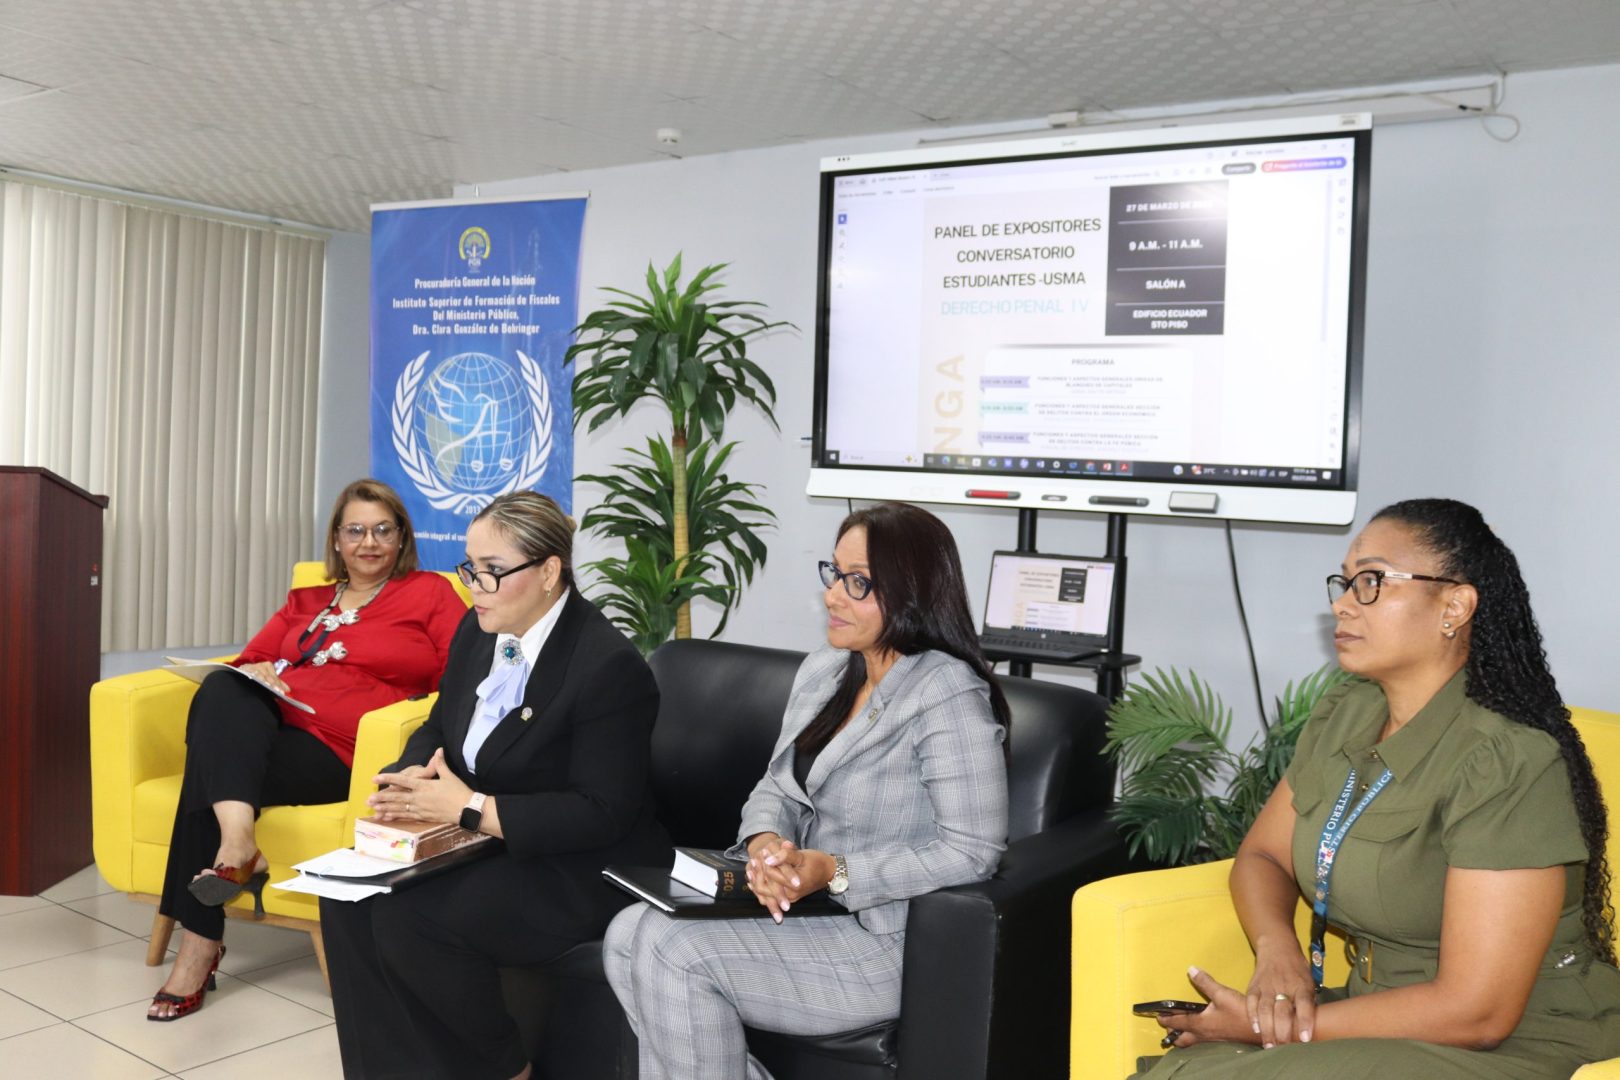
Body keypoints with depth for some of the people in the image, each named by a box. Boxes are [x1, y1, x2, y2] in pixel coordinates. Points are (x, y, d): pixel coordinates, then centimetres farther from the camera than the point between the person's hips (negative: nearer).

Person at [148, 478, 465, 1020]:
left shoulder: (430, 593, 12)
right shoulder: (306, 601, 29)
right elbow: (250, 659, 26)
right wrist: (258, 674, 2)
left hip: (339, 752, -5)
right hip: (258, 730, 5)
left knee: (212, 770, -26)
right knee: (222, 689, -28)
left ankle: (200, 947, -19)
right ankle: (237, 844, -38)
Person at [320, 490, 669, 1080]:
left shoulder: (609, 666, -21)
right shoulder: (479, 631, 3)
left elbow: (601, 814, -23)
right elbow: (439, 729, 14)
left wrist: (469, 807, -25)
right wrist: (413, 779, -11)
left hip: (577, 871, -8)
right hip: (483, 844, 8)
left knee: (407, 915, -25)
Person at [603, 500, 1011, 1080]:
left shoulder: (949, 695, -17)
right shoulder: (821, 670, 8)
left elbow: (972, 851, -19)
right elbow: (777, 786, 13)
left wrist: (836, 872, -23)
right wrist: (765, 842, -10)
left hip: (886, 942, -8)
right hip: (800, 904, 8)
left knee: (673, 952, -20)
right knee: (629, 934, -10)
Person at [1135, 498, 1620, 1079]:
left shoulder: (1509, 764, -21)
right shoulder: (1344, 715, 3)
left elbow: (1474, 1013, -22)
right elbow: (1261, 856, 11)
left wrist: (1264, 1027, -19)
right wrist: (1276, 949, -11)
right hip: (1383, 1014, 6)